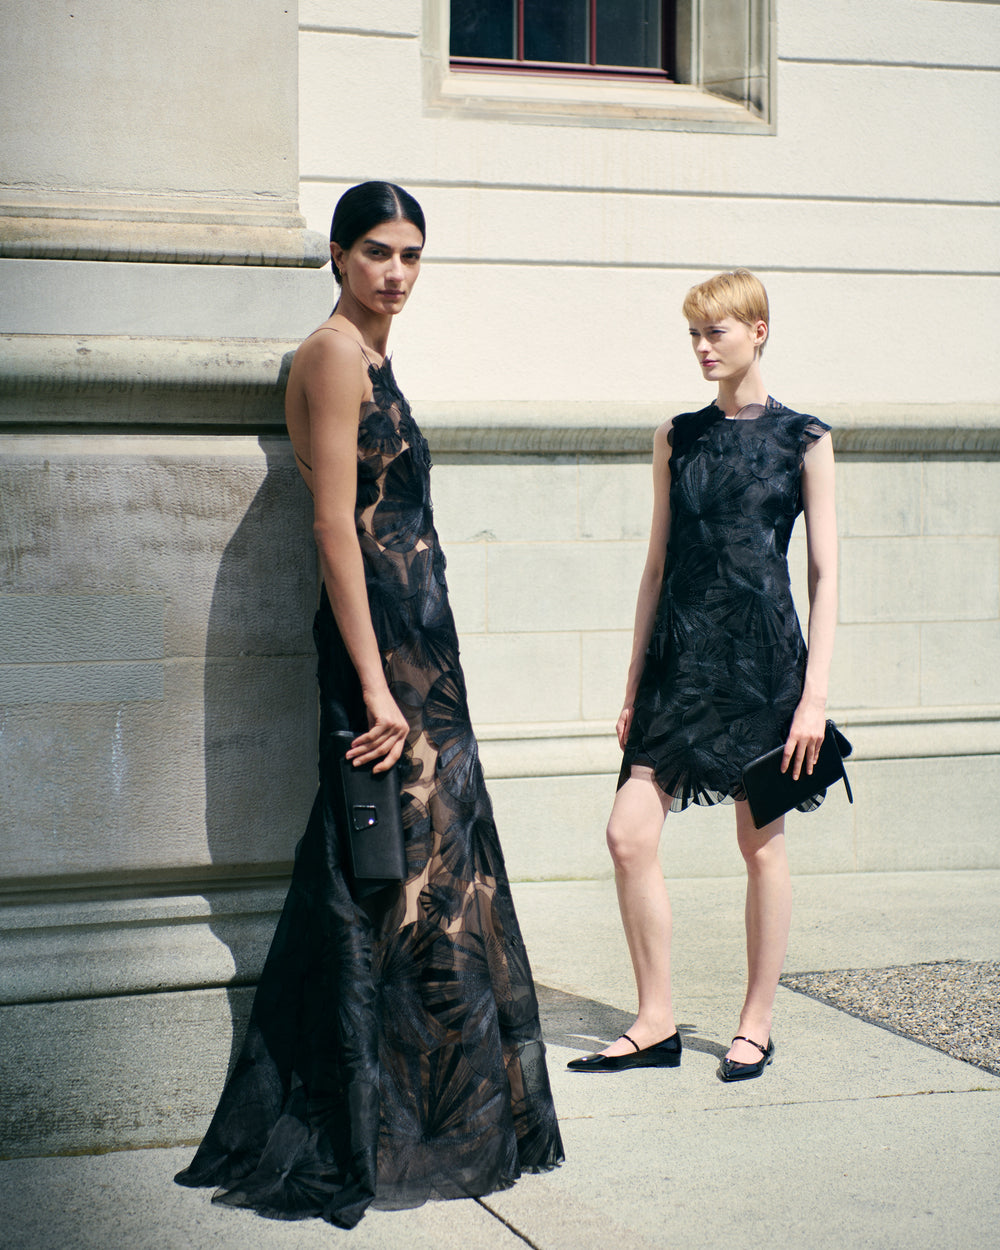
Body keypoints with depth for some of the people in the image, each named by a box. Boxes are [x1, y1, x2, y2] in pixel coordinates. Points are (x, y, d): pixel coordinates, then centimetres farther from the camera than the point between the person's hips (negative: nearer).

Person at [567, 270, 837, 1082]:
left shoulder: (803, 439, 0)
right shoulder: (676, 438, 10)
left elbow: (825, 573, -1)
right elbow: (658, 565, 13)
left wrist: (815, 693, -8)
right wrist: (636, 683, 11)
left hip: (762, 654, -4)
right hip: (681, 655, 4)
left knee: (761, 844, 5)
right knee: (629, 834, -5)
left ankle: (757, 1025, 18)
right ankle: (657, 1022, 8)